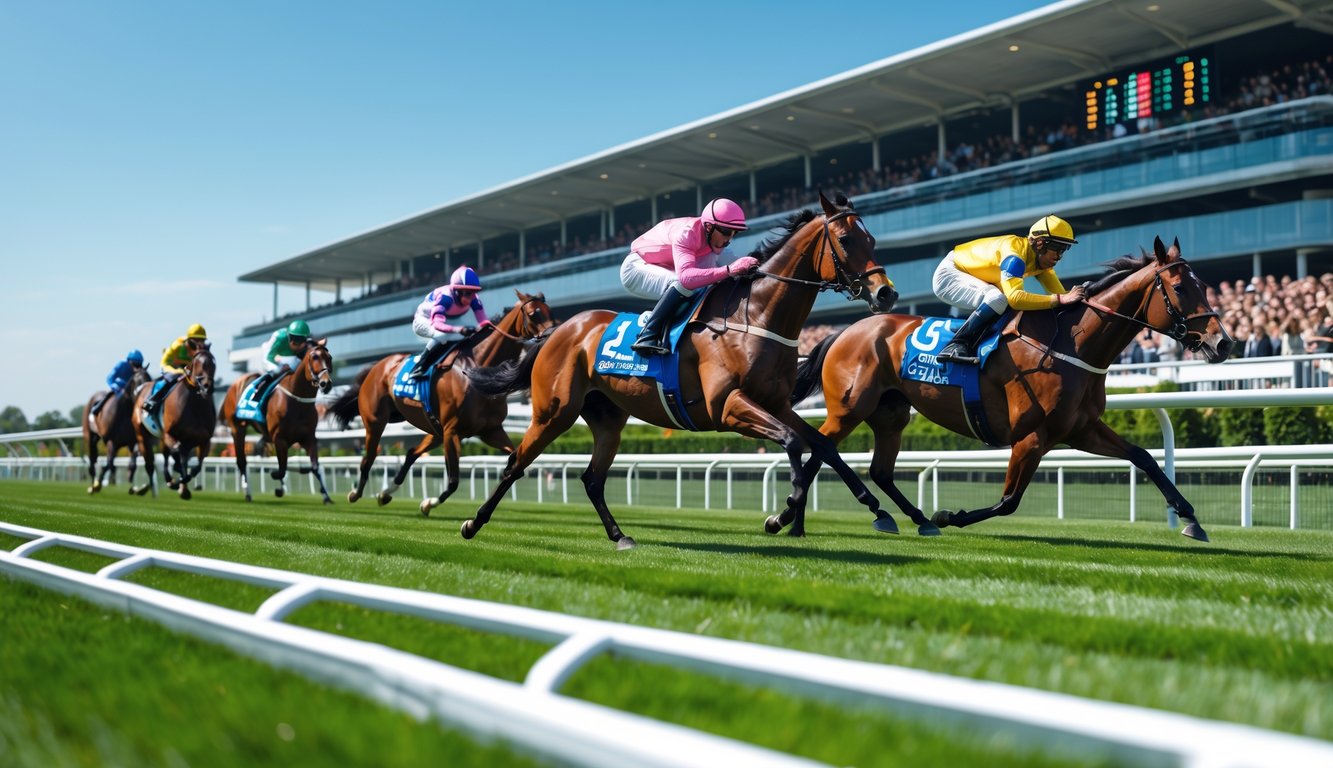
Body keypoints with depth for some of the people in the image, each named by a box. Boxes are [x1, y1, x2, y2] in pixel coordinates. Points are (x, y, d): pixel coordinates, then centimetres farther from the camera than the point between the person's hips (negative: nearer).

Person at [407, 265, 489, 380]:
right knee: (442, 335, -36)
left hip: (446, 321, 7)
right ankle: (417, 369, -25)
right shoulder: (444, 297, -38)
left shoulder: (473, 298, -21)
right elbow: (437, 323, -50)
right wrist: (460, 329, -65)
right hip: (424, 320, -7)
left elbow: (483, 319, -21)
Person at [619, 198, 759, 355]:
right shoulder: (686, 234, -36)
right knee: (684, 285, -35)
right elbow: (686, 277, -51)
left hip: (664, 269, 9)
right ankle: (647, 336, -31)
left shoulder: (715, 237, -11)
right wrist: (729, 270, -59)